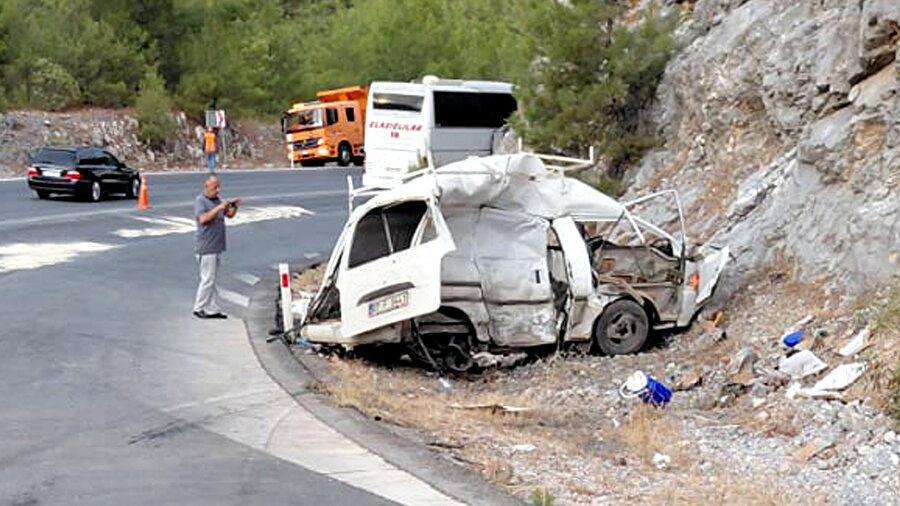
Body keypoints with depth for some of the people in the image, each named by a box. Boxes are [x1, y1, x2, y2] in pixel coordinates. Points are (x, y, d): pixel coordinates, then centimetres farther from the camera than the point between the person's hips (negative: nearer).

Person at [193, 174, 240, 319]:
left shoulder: (217, 200, 15)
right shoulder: (200, 201, -10)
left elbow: (229, 215, 19)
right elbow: (203, 218, -25)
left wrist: (234, 206, -1)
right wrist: (218, 208, -28)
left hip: (218, 246, 8)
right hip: (207, 247, -8)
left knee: (211, 279, 11)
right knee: (207, 279, -6)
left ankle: (211, 308, 15)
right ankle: (199, 308, 4)